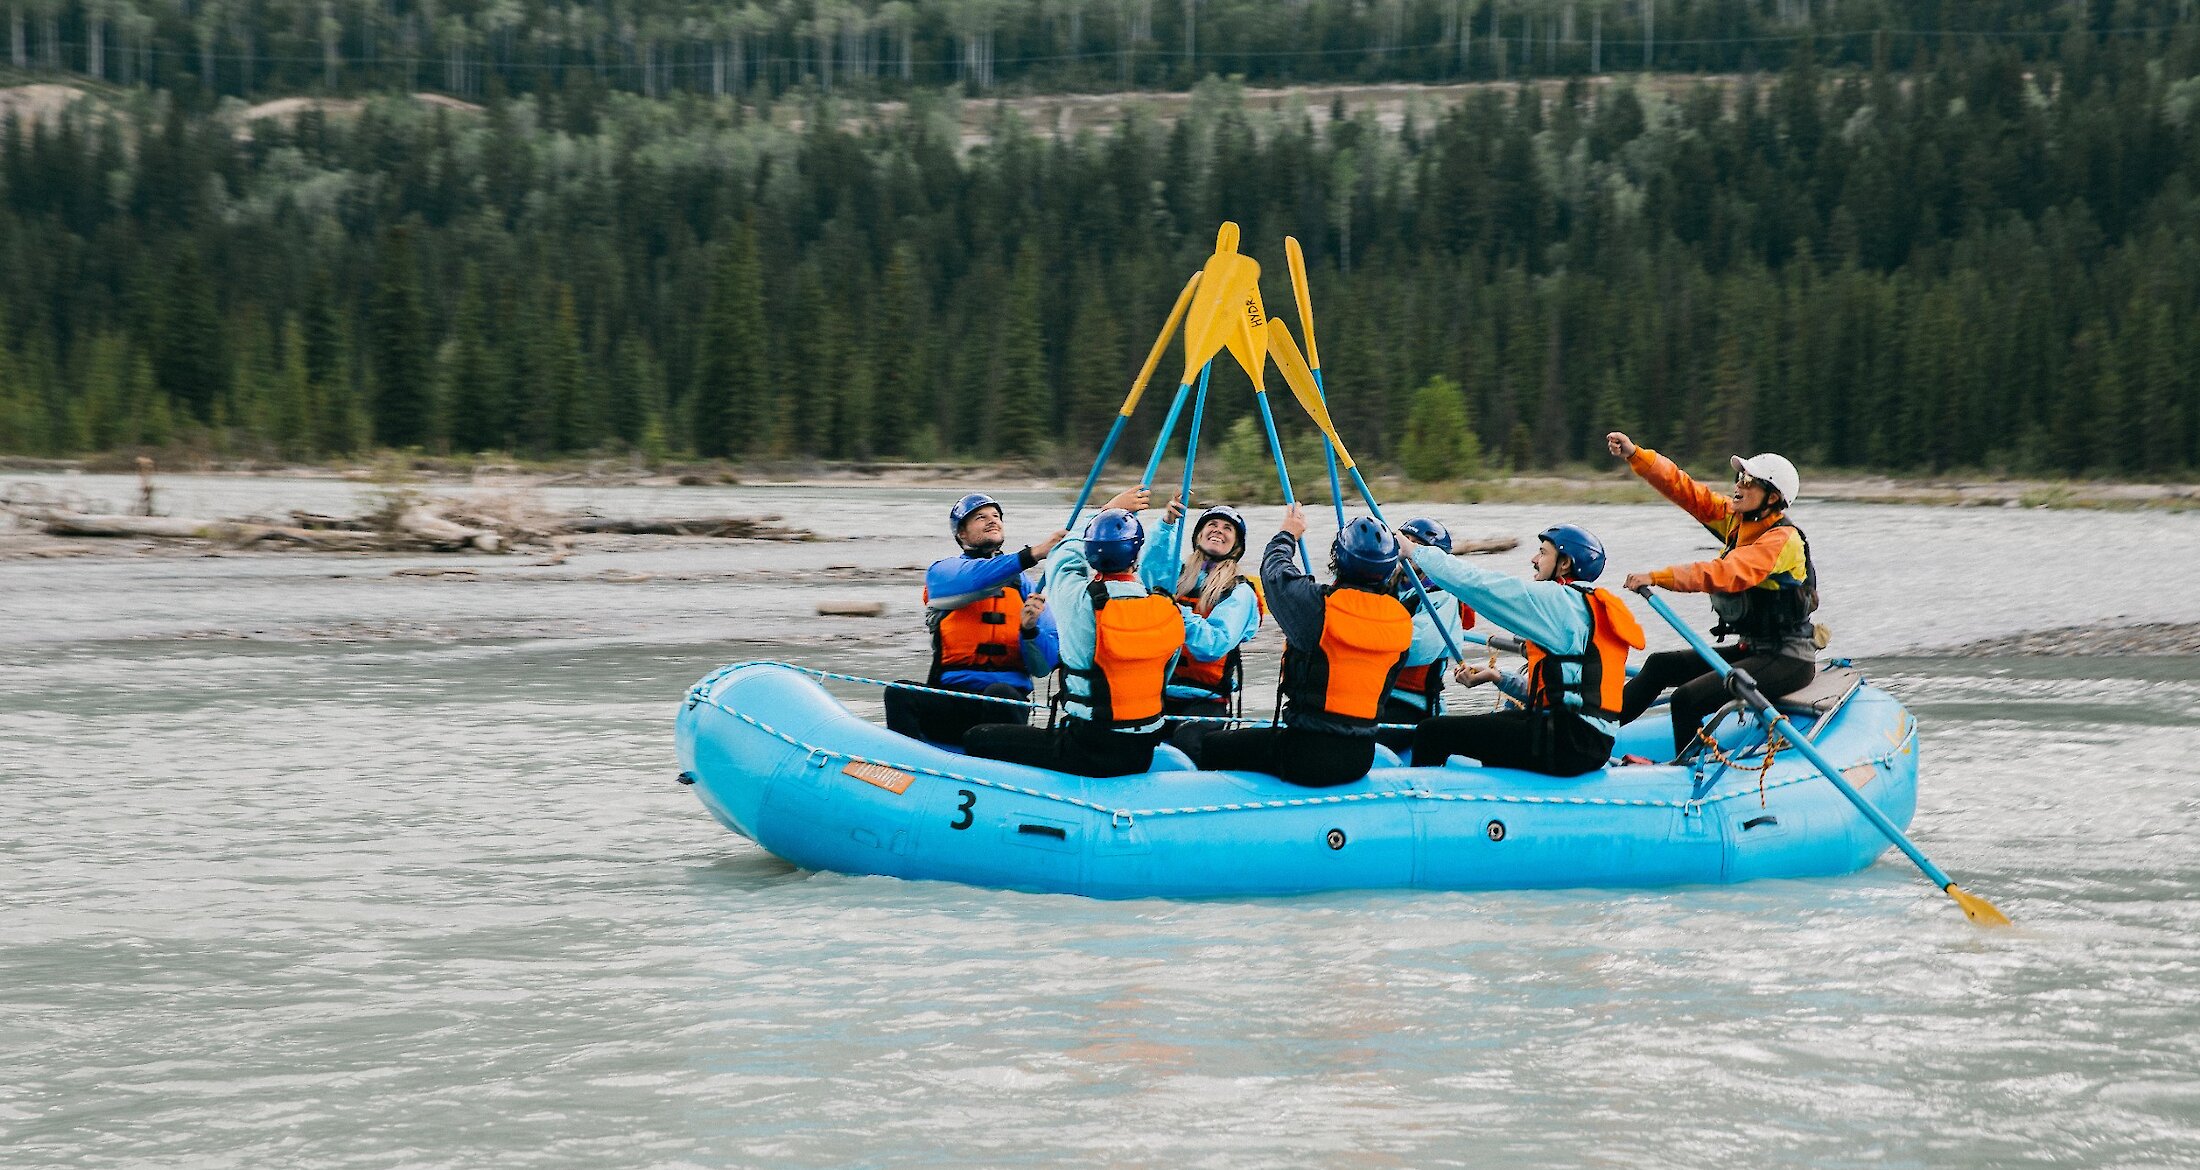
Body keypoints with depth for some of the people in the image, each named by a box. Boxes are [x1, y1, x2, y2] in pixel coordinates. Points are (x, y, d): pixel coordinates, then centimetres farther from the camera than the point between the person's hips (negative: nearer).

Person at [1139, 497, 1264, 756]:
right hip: (1159, 693, 3)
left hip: (1205, 701, -3)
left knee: (1186, 743, -34)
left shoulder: (1240, 592, 6)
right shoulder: (1179, 574, 16)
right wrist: (1167, 523, -22)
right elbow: (1151, 568, -9)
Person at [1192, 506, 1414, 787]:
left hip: (1305, 757, -7)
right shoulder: (1402, 622, -1)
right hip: (1361, 758, 7)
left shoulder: (1319, 605, -17)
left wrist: (1288, 534, 26)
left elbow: (1274, 569, 3)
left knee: (1208, 747, 9)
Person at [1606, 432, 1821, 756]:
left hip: (1787, 661, -9)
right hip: (1752, 650, 9)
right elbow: (1684, 489, 3)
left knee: (1688, 699, -23)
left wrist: (1657, 578, -35)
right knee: (1661, 665, 12)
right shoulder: (1736, 519, 6)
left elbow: (1725, 574, -32)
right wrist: (1635, 454, -9)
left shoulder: (1782, 539, -20)